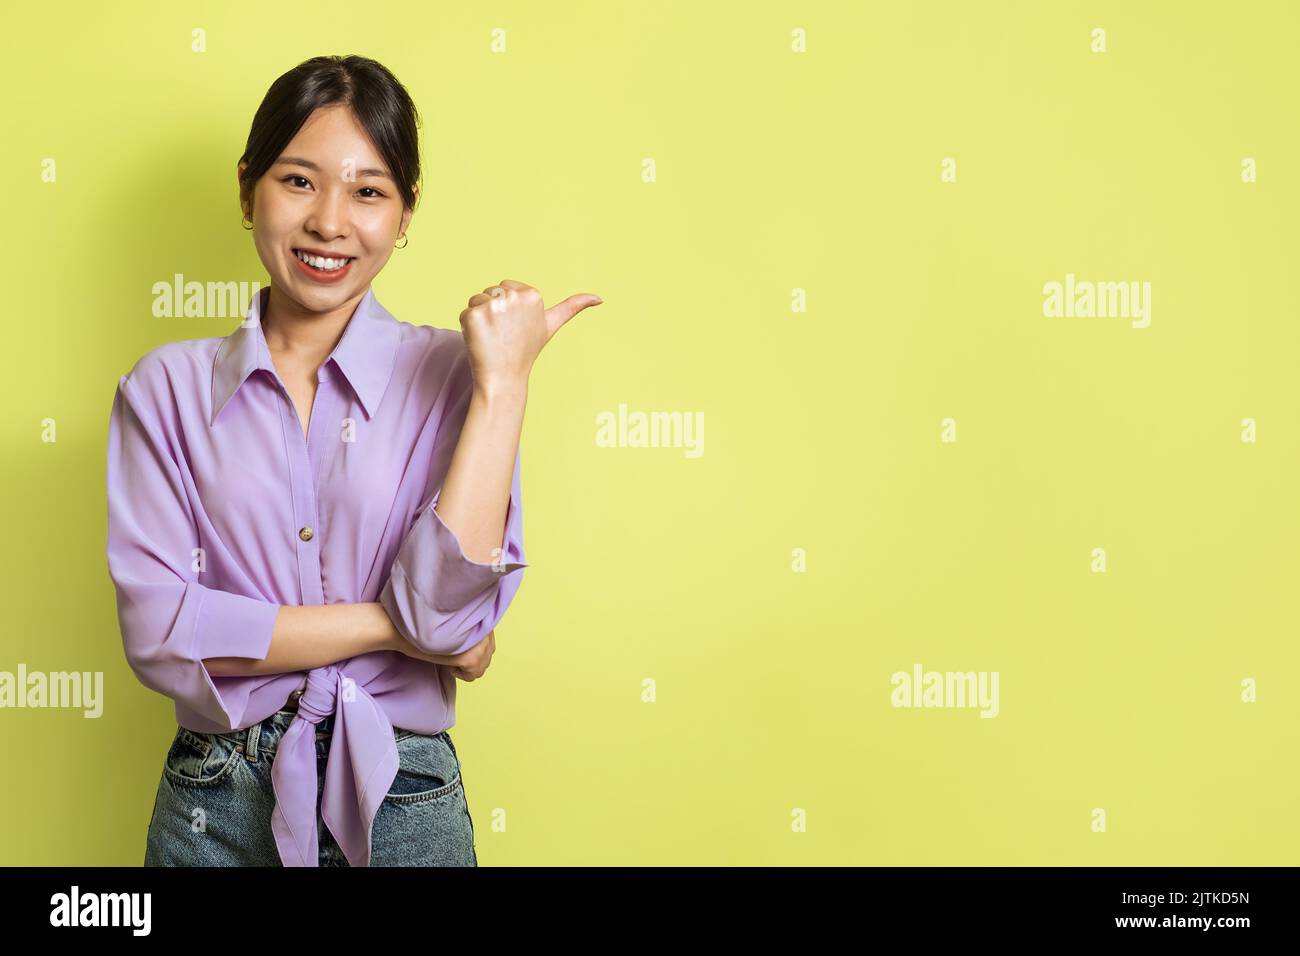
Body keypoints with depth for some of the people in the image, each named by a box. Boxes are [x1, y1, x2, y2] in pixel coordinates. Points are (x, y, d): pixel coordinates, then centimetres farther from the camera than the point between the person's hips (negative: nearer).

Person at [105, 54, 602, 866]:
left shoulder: (452, 374, -6)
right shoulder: (167, 386, -2)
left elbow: (449, 614, -16)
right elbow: (159, 632, -11)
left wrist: (505, 382, -17)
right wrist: (392, 625, -14)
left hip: (402, 807, -1)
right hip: (214, 810, 1)